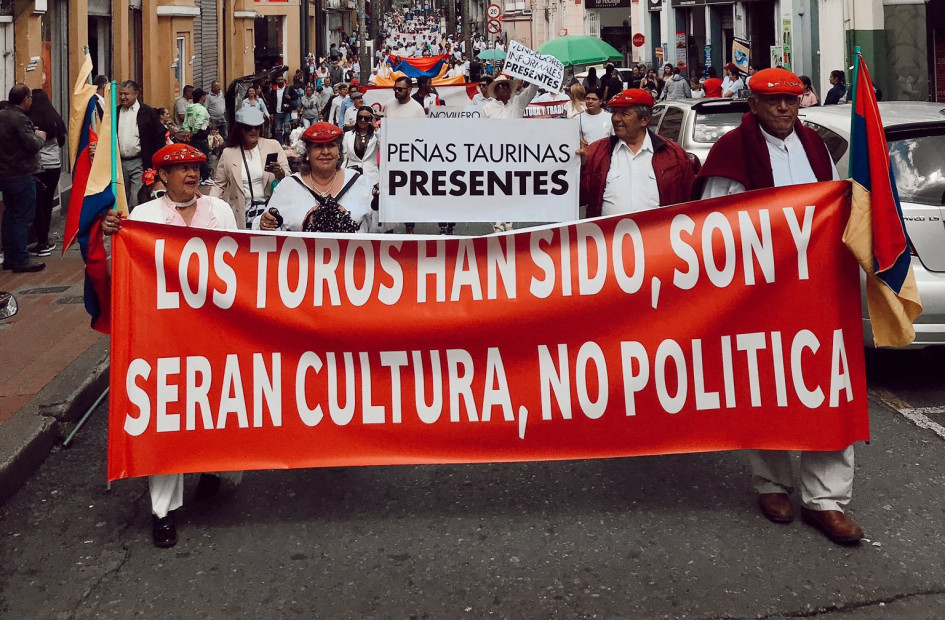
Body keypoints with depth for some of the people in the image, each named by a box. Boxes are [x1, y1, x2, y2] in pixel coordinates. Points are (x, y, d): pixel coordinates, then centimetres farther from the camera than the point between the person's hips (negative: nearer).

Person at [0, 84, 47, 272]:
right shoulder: (20, 119, -18)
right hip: (21, 176, -9)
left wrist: (34, 136, 11)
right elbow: (32, 145, -23)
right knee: (23, 217, -4)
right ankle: (21, 260, -2)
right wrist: (40, 136, -2)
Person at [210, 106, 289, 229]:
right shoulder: (228, 153, 6)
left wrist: (280, 173, -20)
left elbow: (288, 176, 2)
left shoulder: (273, 146, 4)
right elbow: (219, 185, 13)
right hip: (242, 213, 1)